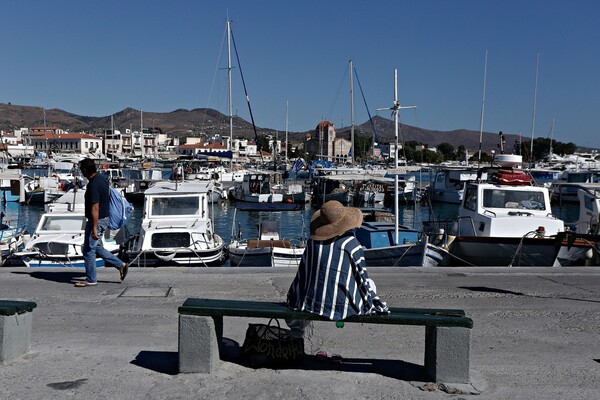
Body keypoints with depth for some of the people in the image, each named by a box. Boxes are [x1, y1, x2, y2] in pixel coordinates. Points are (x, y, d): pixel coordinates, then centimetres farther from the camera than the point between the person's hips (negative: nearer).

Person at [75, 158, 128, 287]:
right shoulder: (103, 178, 6)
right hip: (105, 218, 10)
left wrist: (94, 228, -26)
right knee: (97, 247, 20)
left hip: (96, 220, -10)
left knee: (88, 250, 2)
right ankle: (121, 265, 19)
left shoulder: (93, 185, -24)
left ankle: (91, 280, 12)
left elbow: (95, 208, -27)